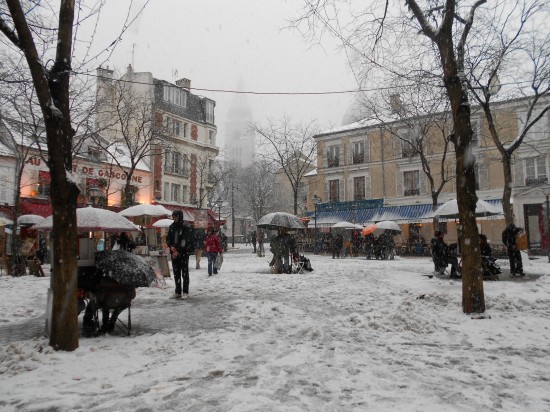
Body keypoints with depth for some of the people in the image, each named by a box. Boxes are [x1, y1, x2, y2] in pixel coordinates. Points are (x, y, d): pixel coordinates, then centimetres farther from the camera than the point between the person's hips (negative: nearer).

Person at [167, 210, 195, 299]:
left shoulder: (186, 227, -9)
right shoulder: (171, 227, 10)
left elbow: (185, 241, -15)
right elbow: (168, 238, 13)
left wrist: (178, 251, -18)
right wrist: (171, 246, -6)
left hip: (184, 253, -6)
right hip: (174, 253, 6)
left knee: (184, 272, -1)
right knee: (176, 273, 10)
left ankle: (185, 292, 6)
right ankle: (177, 292, 18)